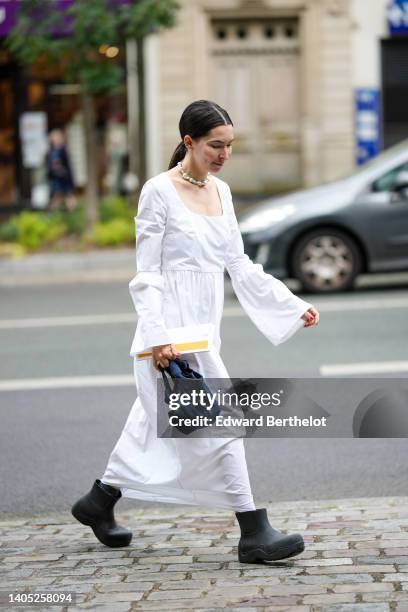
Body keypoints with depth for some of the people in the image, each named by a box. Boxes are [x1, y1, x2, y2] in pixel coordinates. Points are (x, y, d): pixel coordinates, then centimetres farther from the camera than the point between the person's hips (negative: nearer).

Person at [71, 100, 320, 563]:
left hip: (204, 325, 8)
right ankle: (254, 534, -9)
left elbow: (240, 266, 15)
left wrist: (294, 306, 9)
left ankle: (99, 502, 34)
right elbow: (146, 274, -12)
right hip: (174, 327, -8)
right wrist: (157, 336, -21)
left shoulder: (220, 191, 11)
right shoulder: (159, 191, -10)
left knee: (156, 421, 18)